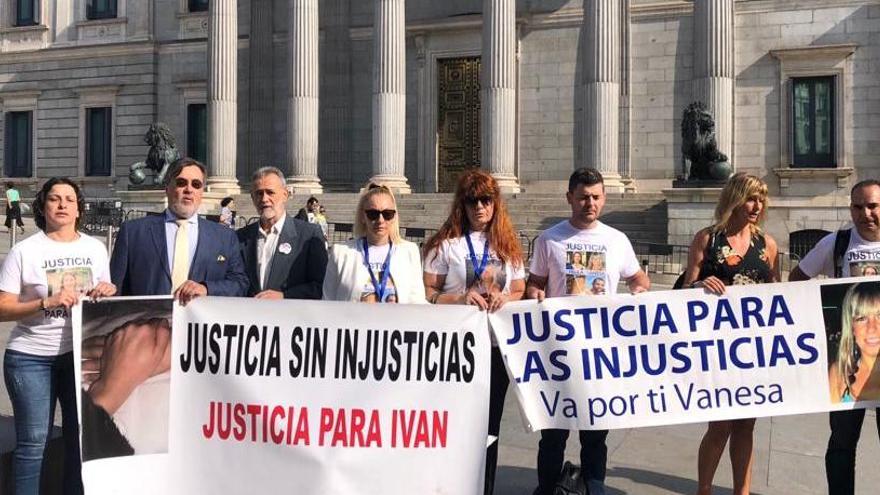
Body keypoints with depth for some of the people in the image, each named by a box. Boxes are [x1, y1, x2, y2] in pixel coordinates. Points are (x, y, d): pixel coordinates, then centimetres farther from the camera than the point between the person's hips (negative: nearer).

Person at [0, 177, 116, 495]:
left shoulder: (96, 248, 5)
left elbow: (107, 295, 15)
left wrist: (108, 292, -8)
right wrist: (47, 302, -24)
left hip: (82, 353, 4)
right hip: (31, 357, -3)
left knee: (82, 435, 11)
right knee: (33, 441, -1)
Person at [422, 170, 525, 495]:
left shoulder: (508, 245, 9)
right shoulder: (446, 244, -2)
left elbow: (520, 292, 14)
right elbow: (426, 293, -4)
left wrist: (506, 298, -8)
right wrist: (459, 299, -19)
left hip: (497, 344, 4)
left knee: (489, 422, 11)